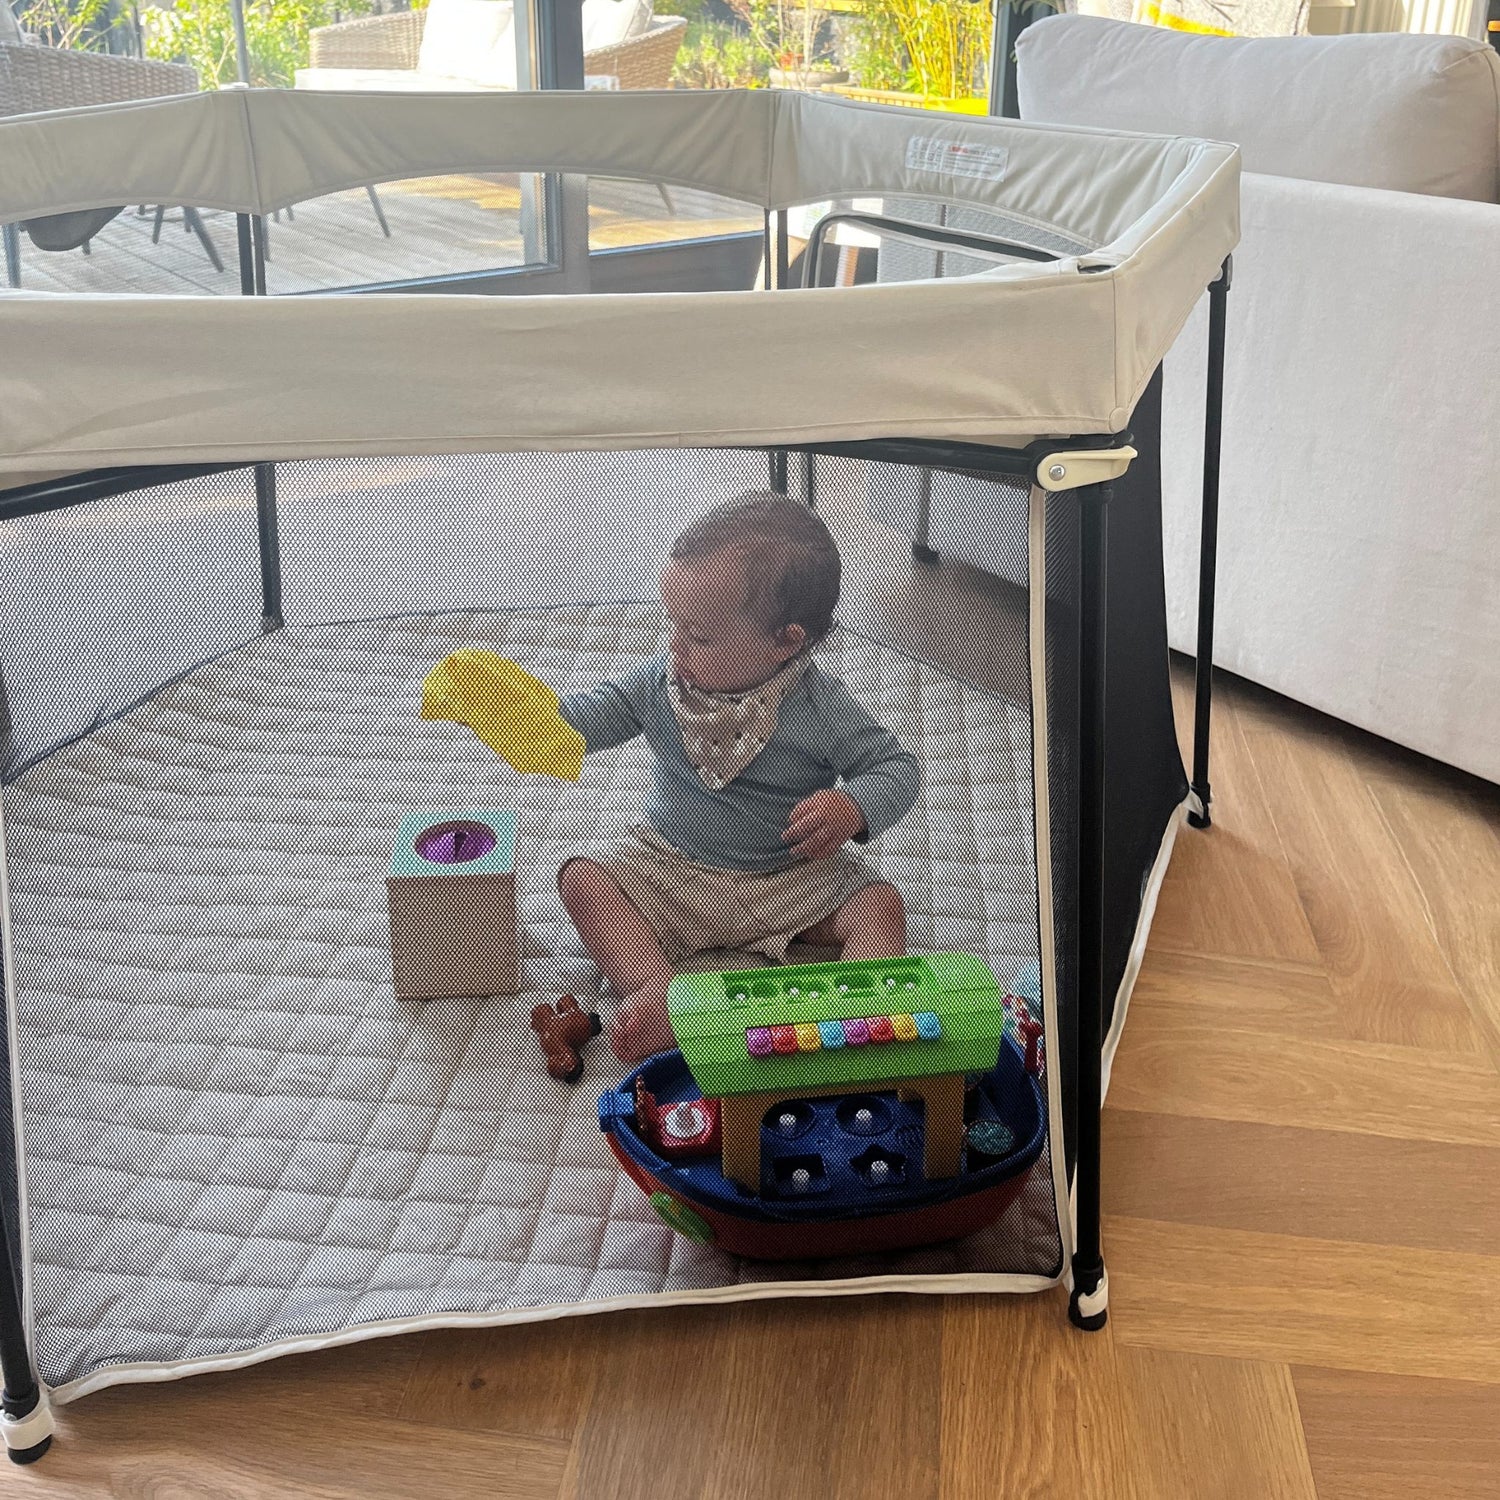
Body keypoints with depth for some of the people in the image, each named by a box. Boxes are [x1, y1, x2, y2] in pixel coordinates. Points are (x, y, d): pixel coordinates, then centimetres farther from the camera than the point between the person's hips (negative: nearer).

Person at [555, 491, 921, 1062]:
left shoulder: (820, 708, -16)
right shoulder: (666, 679, -6)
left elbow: (897, 767, -9)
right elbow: (599, 715, 1)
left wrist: (852, 809, -29)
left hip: (791, 880, -2)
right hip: (670, 869, 3)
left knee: (879, 905, -23)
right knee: (583, 881, -18)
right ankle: (654, 990, -37)